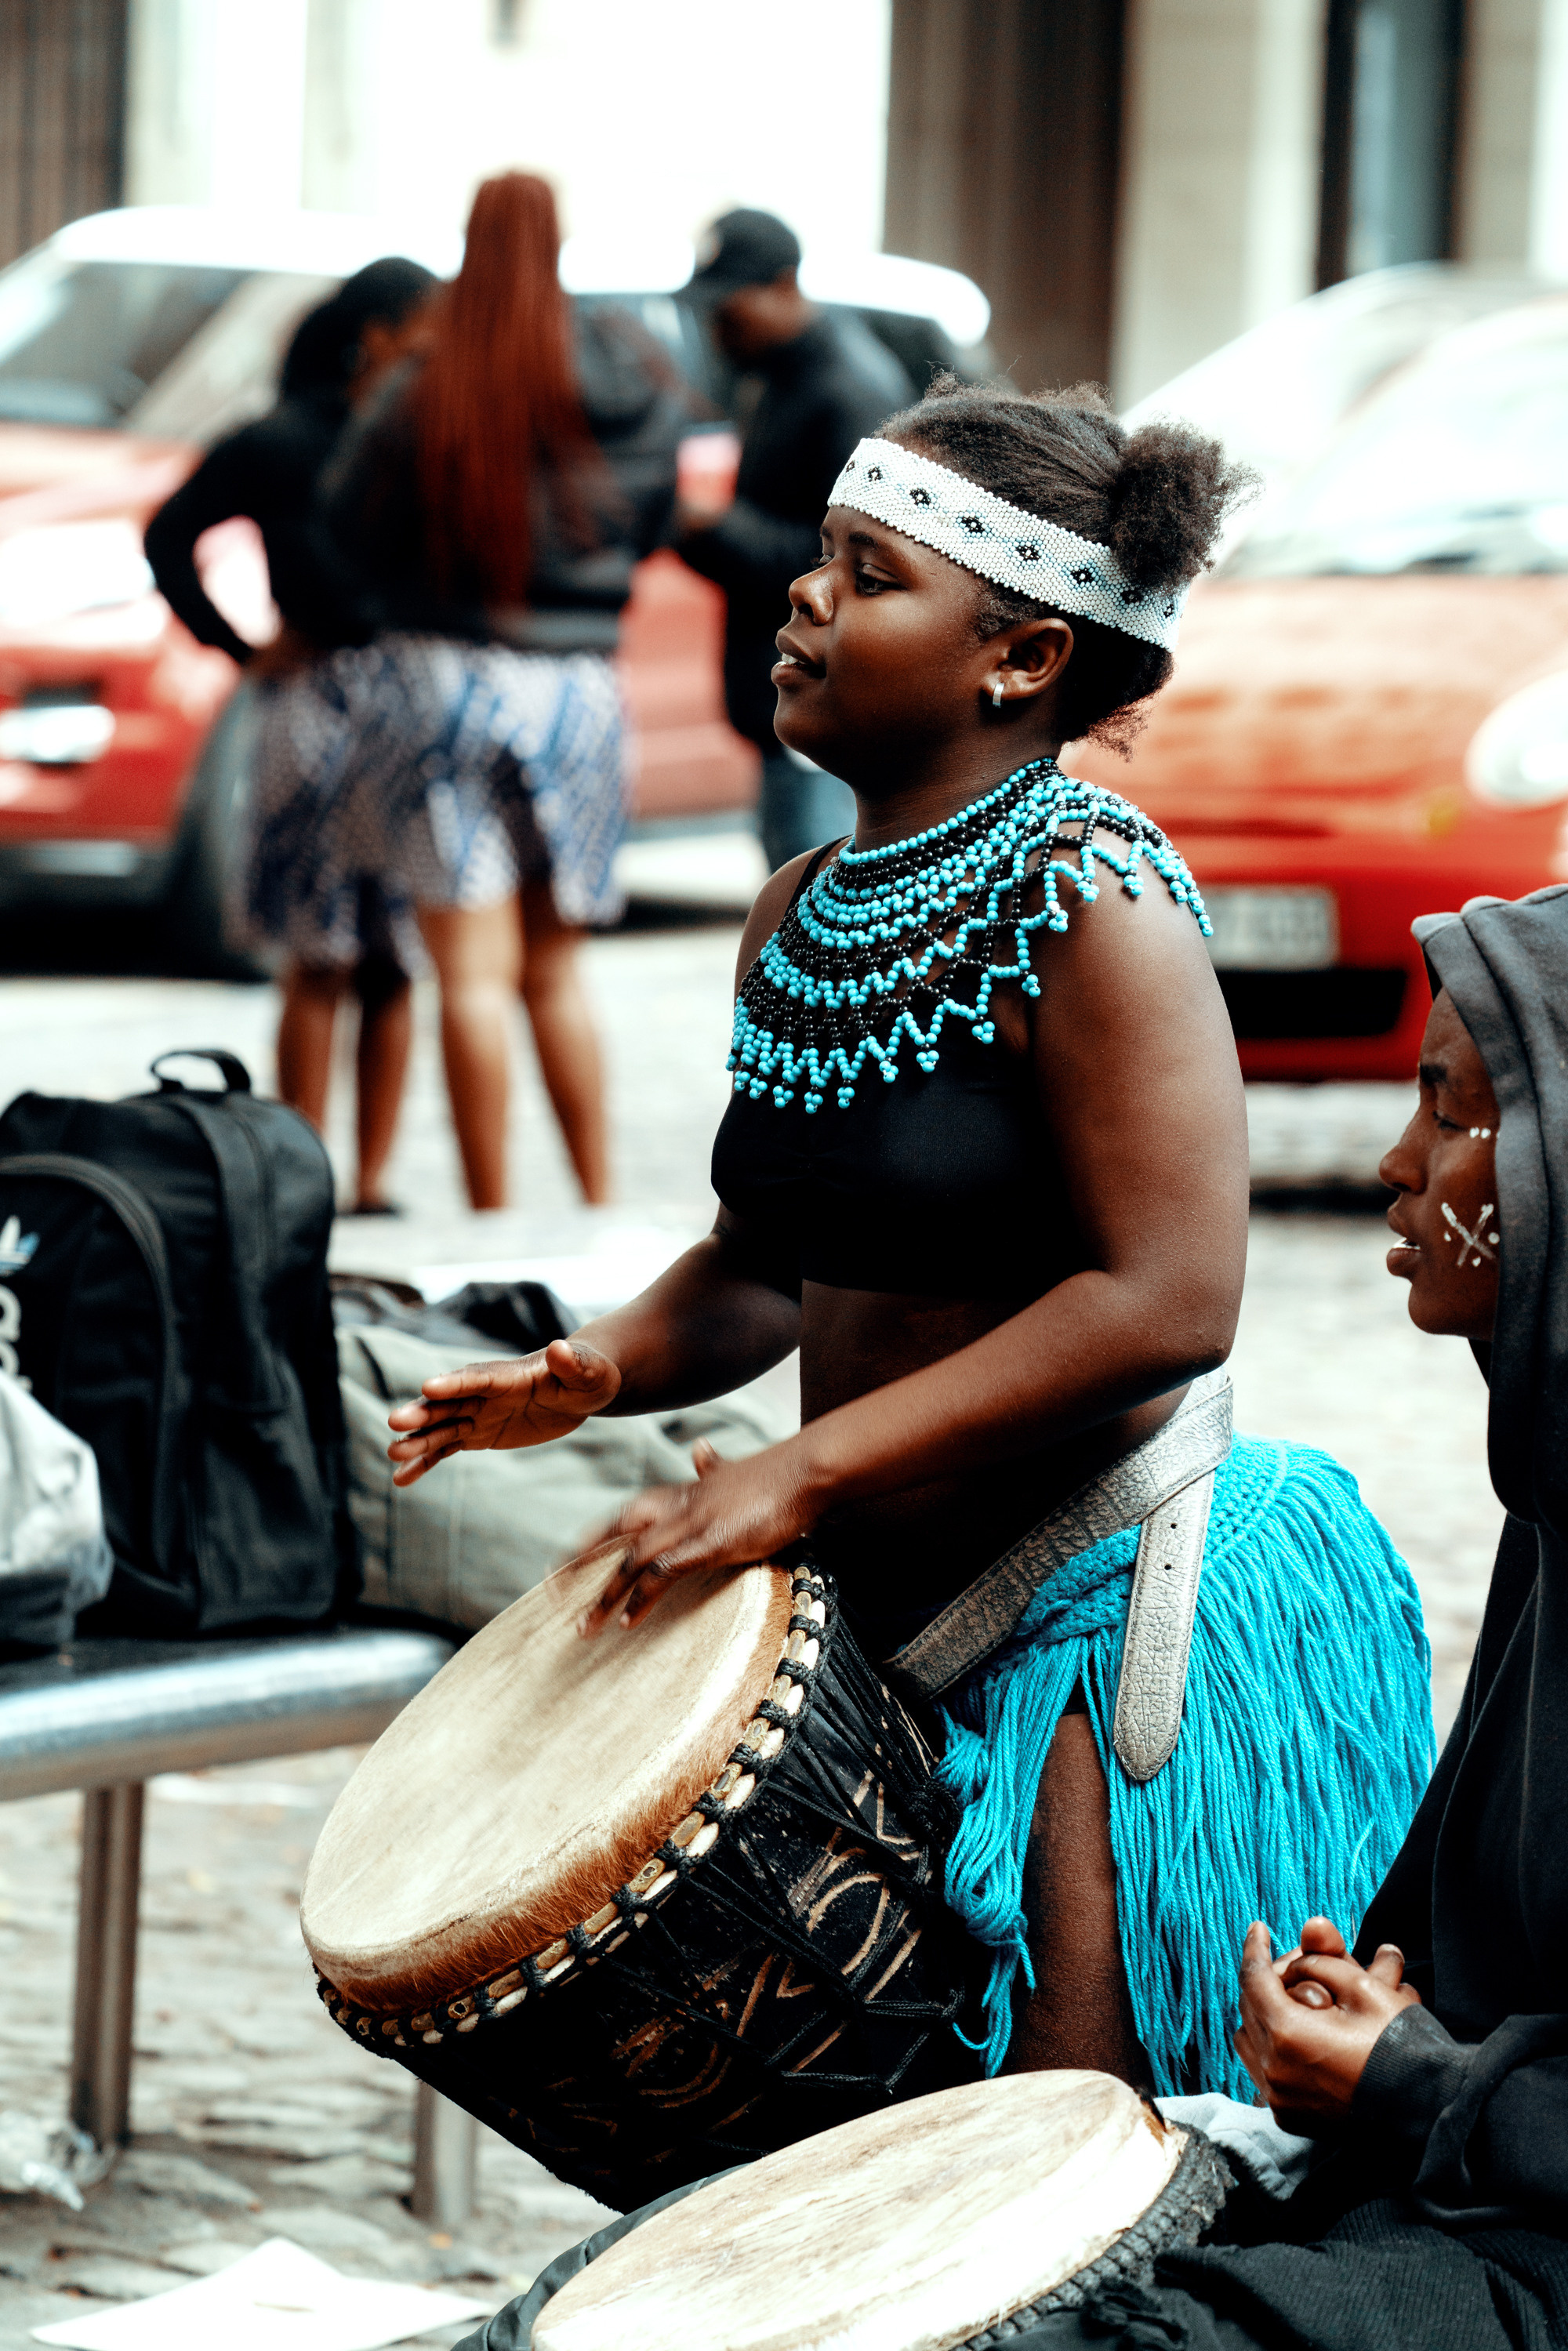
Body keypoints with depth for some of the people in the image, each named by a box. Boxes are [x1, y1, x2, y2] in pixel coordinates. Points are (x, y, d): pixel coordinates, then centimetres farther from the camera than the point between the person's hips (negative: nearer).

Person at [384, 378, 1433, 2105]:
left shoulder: (1088, 901, -16)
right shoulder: (802, 923, 8)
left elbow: (1163, 1303, -23)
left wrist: (799, 1477, -23)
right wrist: (605, 1368, -3)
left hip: (1116, 1617, -8)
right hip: (892, 1629, 8)